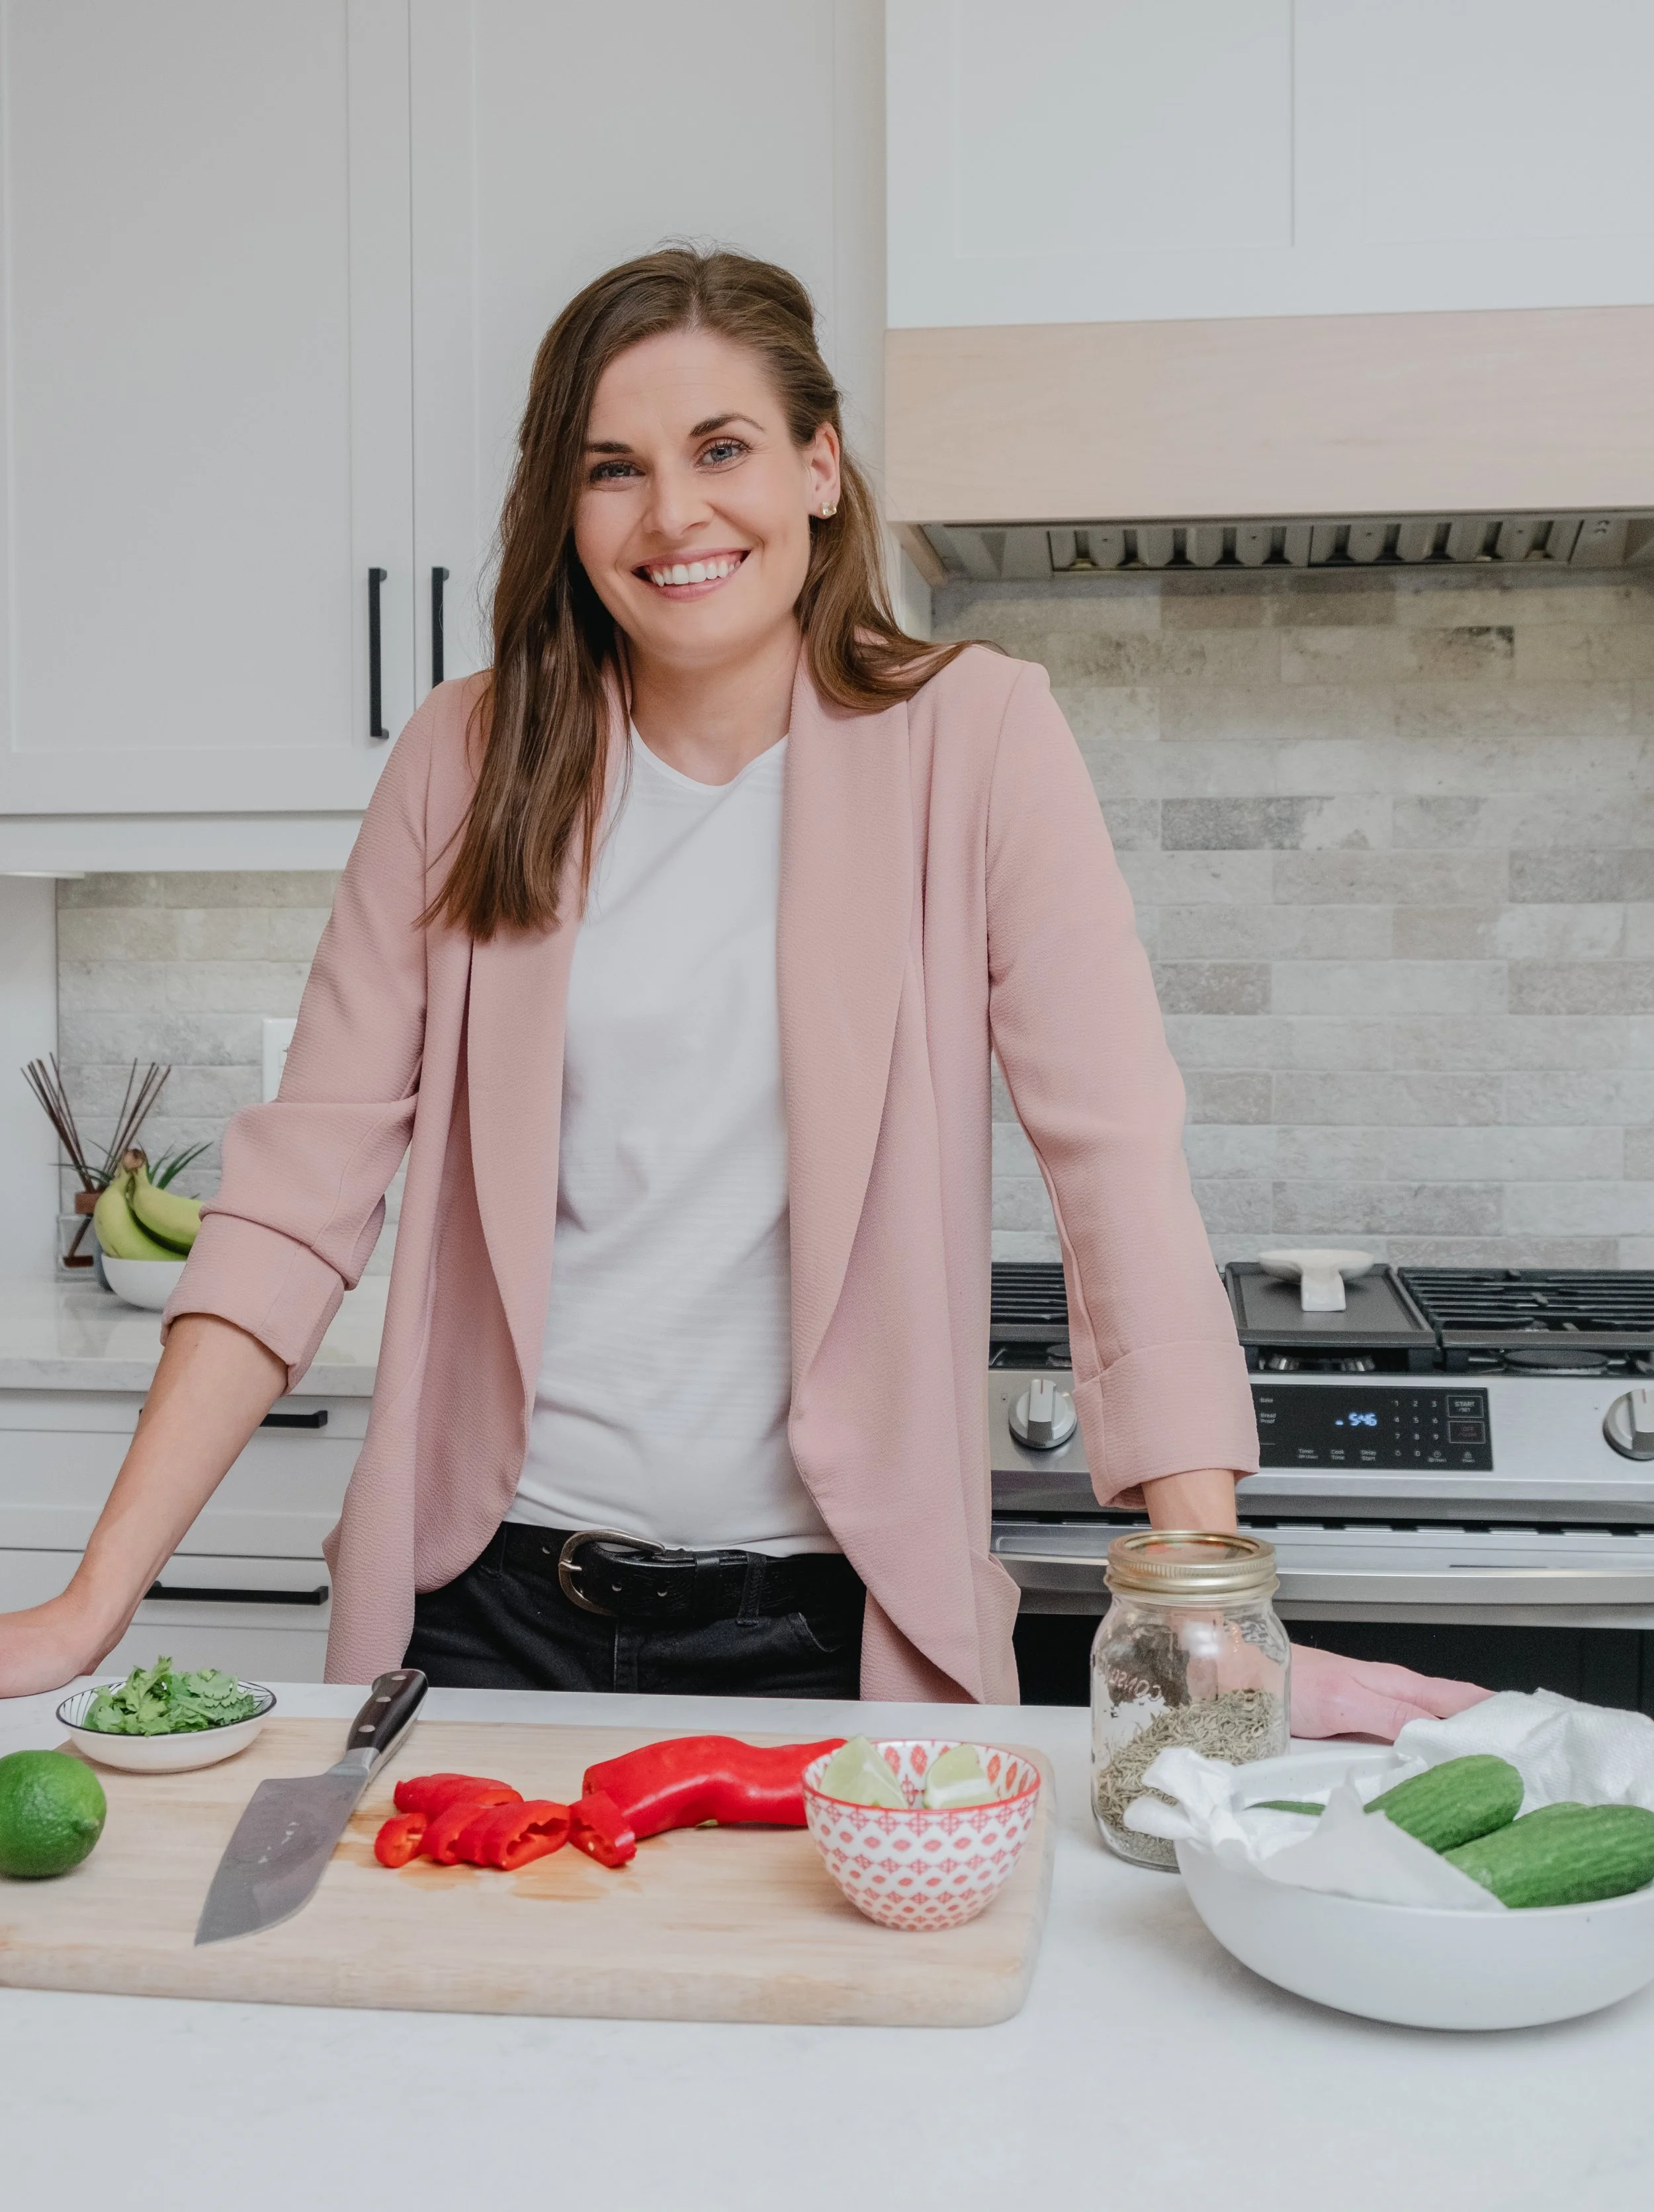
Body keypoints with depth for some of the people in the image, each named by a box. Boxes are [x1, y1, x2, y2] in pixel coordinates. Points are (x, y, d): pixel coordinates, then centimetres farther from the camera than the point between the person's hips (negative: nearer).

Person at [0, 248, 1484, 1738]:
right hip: (496, 1603, 2)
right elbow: (304, 1189, -2)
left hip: (830, 1612, -2)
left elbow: (1120, 1161, -13)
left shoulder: (971, 735, -7)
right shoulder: (469, 759, -1)